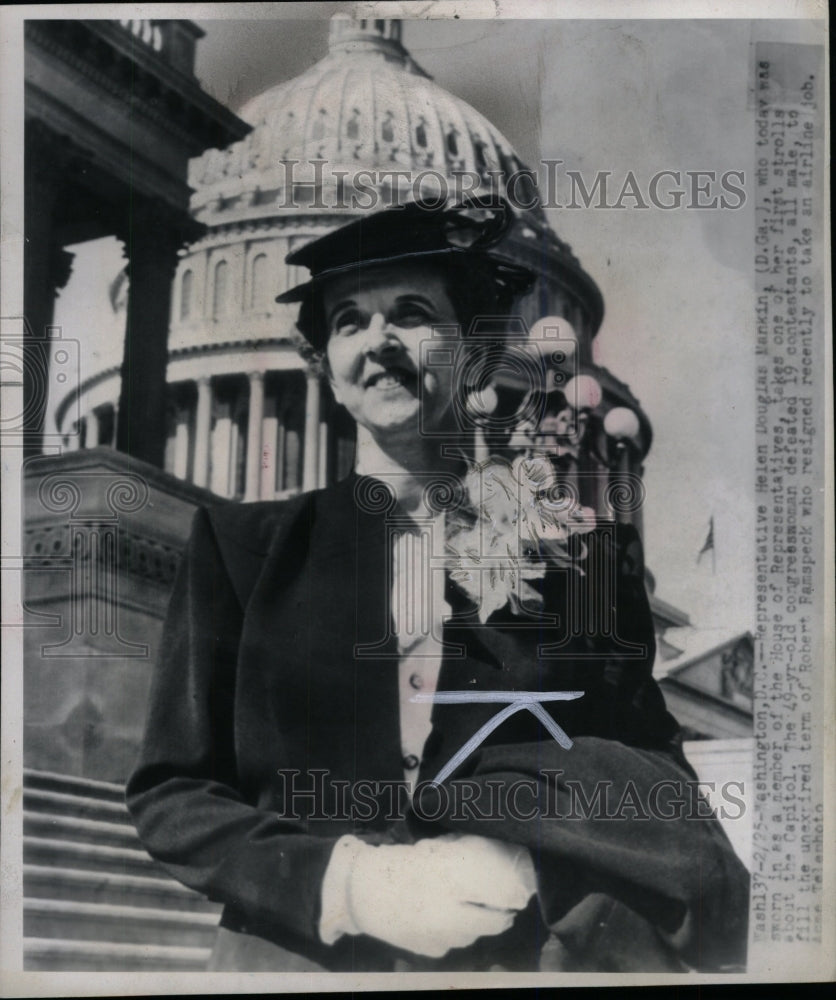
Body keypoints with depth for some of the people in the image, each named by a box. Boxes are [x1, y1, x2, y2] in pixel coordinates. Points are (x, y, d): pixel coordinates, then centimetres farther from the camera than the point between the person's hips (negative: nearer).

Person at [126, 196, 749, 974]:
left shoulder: (584, 554, -3)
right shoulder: (245, 543, -1)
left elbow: (659, 805, -1)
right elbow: (168, 792, -2)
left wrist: (523, 866, -21)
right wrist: (350, 884, -17)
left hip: (520, 958, 0)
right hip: (292, 958, 1)